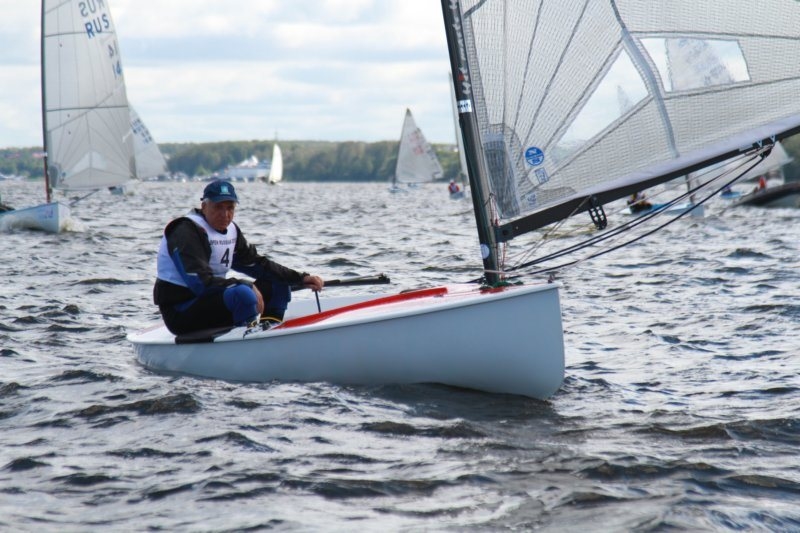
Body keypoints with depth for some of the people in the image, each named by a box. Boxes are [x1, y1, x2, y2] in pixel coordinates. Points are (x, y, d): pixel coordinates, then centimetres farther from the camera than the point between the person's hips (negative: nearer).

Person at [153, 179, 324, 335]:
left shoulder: (231, 230, 11)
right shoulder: (187, 232, -17)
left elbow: (259, 264, 14)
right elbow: (200, 282, -27)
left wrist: (301, 278, 3)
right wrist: (246, 285, -26)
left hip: (212, 302, 10)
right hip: (181, 313, -10)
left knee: (277, 285, 7)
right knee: (243, 294, -34)